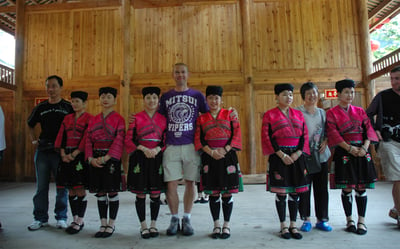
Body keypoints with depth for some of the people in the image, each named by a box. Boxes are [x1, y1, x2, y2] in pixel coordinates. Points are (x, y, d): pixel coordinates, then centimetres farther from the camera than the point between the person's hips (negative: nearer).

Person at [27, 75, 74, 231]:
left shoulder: (68, 107, 1)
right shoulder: (40, 107, 11)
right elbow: (30, 125, 25)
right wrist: (33, 140, 11)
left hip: (61, 151, -3)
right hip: (42, 151, 3)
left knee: (62, 185, 3)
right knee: (41, 186, 9)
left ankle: (61, 218, 16)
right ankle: (40, 218, 22)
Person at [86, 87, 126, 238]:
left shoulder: (119, 119, -2)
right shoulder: (93, 120, 13)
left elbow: (119, 141, -11)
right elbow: (89, 140, 8)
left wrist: (106, 158, -19)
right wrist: (90, 158, -7)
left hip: (111, 158, -4)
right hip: (95, 159, 5)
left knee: (112, 192, 2)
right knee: (100, 193, 9)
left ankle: (111, 225, 15)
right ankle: (103, 224, 21)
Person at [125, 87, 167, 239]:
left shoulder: (163, 119, 7)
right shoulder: (136, 118, 3)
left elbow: (166, 140, 6)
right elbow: (128, 139, -1)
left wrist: (157, 149, -12)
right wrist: (143, 149, -14)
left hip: (157, 158, 2)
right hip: (139, 159, -1)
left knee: (156, 193, 6)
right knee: (140, 194, 3)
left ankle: (153, 224, 21)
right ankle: (143, 225, 19)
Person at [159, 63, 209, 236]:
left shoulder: (197, 95, 8)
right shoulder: (166, 97, 11)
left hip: (191, 146, 0)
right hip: (171, 147, 1)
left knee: (190, 182, 6)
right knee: (171, 184, 0)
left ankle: (187, 219, 21)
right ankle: (174, 219, 18)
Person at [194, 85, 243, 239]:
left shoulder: (230, 115, 6)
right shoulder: (201, 119, 9)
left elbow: (237, 134, -1)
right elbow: (198, 139, 2)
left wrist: (225, 149, -13)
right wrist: (211, 152, -12)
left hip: (227, 156, -1)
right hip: (209, 158, 1)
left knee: (227, 193, 3)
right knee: (213, 193, 6)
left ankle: (226, 225, 17)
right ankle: (216, 225, 20)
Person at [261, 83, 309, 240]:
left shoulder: (298, 114, 13)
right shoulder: (269, 115, 1)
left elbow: (305, 135, 8)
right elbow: (267, 137, -7)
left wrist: (298, 153, -7)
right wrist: (281, 154, -14)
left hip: (296, 156, 4)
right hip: (278, 156, -4)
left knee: (294, 192, 8)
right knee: (281, 192, 1)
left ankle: (293, 225, 20)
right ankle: (283, 226, 15)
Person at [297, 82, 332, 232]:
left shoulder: (322, 112, 14)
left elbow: (328, 132, 19)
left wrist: (325, 141, -1)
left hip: (321, 155, 5)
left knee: (322, 188, 8)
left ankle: (322, 219, 21)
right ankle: (306, 220, 14)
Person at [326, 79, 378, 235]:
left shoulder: (359, 111, 14)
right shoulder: (331, 113, 2)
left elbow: (368, 129, 6)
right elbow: (333, 133, -8)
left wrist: (364, 147, -10)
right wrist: (349, 148, -17)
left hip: (361, 152, 3)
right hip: (343, 153, -3)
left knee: (361, 187, 4)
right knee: (346, 188, 1)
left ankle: (362, 220, 15)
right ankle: (349, 220, 15)